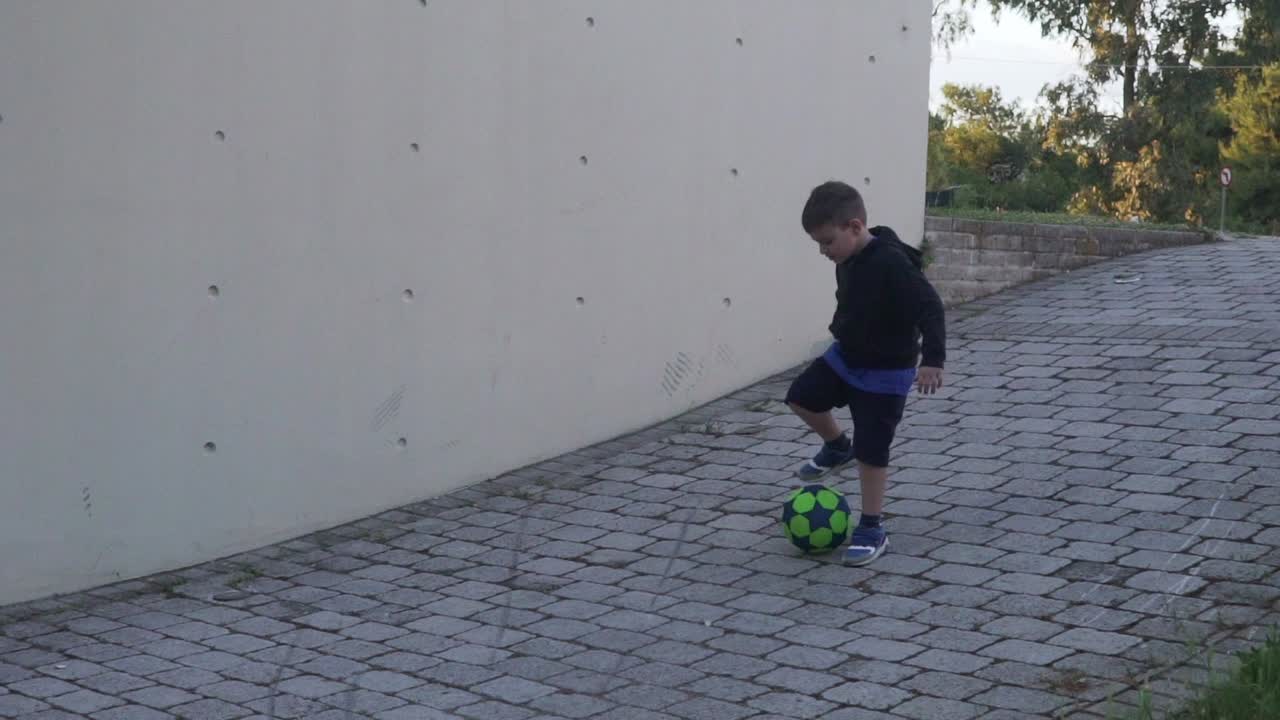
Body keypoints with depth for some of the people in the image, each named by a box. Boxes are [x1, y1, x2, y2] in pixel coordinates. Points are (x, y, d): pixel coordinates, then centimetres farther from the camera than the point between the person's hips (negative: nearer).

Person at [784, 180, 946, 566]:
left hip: (885, 373, -8)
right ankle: (837, 447, 35)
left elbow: (930, 308, -31)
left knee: (871, 451, -3)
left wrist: (932, 360, -39)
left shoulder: (892, 263, -29)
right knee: (801, 396, 11)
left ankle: (872, 530, 8)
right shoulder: (848, 261, -1)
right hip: (845, 356, 8)